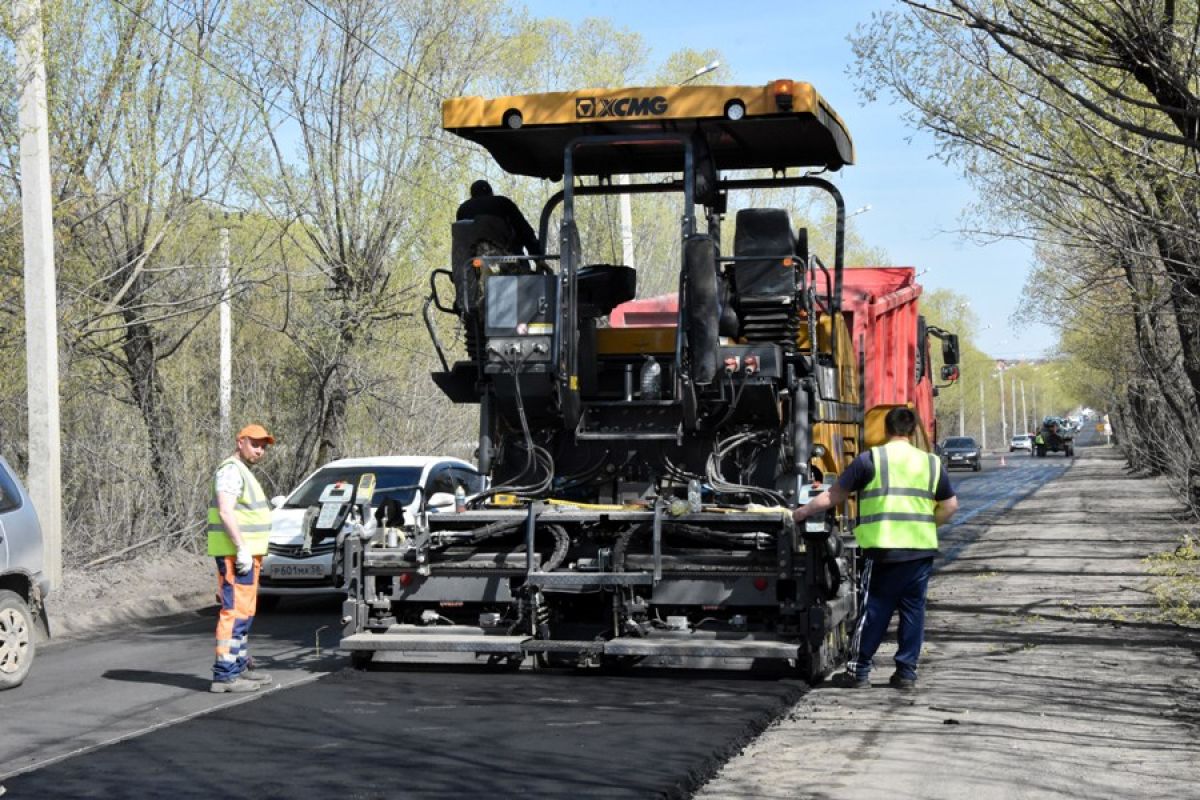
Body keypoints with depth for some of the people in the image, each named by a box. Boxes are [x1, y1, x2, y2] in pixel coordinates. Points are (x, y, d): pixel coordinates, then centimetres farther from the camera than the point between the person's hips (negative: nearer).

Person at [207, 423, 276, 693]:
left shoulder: (243, 472, 20)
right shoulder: (231, 470, -13)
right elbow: (225, 512, -22)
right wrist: (242, 549, -26)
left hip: (246, 552, 11)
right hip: (235, 552, -11)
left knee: (243, 611, 17)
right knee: (235, 611, -13)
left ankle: (240, 665, 27)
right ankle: (224, 674, -14)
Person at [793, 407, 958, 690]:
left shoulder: (871, 459, -1)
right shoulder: (931, 463, 9)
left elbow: (834, 495, 1)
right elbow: (950, 506, 13)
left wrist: (802, 512, 11)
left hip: (883, 549, -2)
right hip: (922, 549, 3)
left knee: (874, 609, 3)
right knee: (913, 608, 10)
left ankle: (859, 671, 8)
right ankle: (907, 672, 12)